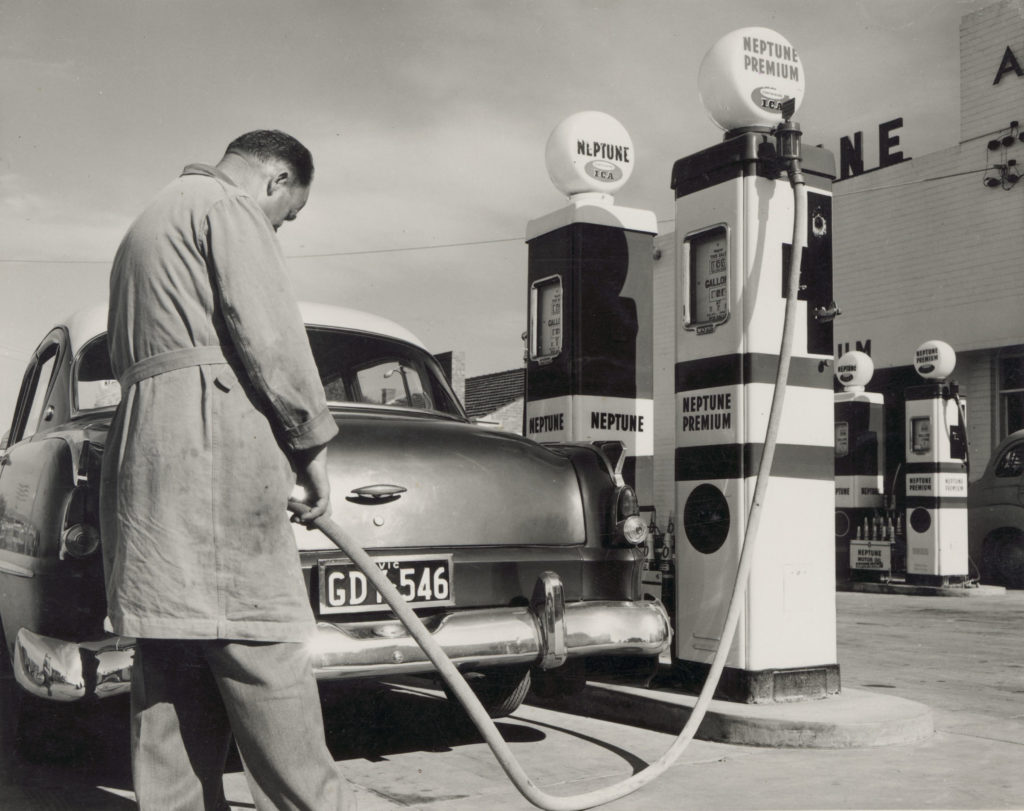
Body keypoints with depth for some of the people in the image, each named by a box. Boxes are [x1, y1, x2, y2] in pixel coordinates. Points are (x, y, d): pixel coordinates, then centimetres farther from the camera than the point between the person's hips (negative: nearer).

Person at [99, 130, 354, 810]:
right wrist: (311, 441, -3)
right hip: (214, 445, -9)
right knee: (260, 651, -10)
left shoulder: (145, 228, 31)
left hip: (140, 447, 9)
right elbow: (268, 333, -11)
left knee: (172, 668, 7)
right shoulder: (228, 207, 1)